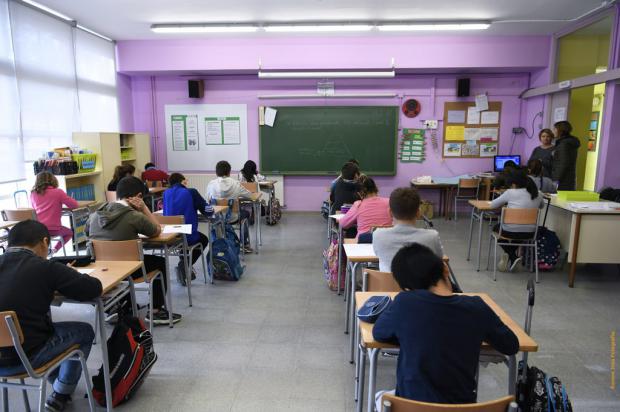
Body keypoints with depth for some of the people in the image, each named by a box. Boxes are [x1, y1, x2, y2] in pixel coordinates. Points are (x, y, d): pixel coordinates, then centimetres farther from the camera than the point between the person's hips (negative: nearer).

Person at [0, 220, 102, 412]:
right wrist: (69, 276, 6)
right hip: (24, 358, -6)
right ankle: (60, 396, 31)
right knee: (84, 332, 18)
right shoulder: (45, 267, -17)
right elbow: (94, 287, -14)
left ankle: (58, 384, 44)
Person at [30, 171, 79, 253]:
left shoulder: (33, 194, 6)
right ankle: (55, 249, 4)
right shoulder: (58, 192, -5)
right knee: (70, 232, 27)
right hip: (53, 229, -4)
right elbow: (74, 205, -3)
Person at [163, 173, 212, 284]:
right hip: (188, 236, -4)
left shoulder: (166, 193, 6)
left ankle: (184, 266, 27)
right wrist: (195, 208, 19)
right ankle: (184, 266, 10)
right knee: (203, 239, 29)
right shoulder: (191, 192, -5)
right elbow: (209, 211, -2)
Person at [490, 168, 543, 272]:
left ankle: (512, 257, 13)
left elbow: (493, 205, 0)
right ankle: (510, 257, 31)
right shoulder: (537, 195, 3)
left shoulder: (510, 193, -10)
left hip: (510, 232, -5)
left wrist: (506, 203, 15)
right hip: (530, 233, 5)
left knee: (497, 227, 29)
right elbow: (541, 206, 25)